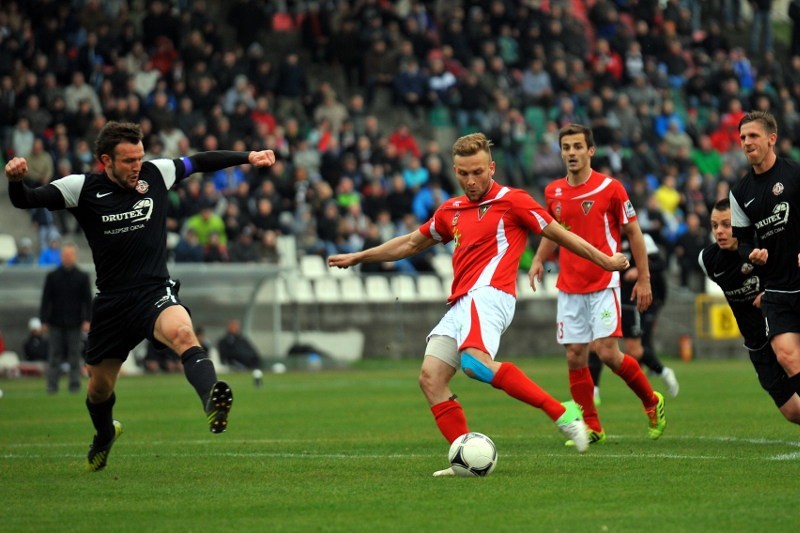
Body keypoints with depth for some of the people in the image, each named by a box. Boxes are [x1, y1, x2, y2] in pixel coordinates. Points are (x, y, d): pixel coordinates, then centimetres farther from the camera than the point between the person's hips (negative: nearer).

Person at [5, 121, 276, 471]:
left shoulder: (155, 175, 0)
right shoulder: (83, 188, -5)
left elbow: (200, 162, 15)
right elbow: (25, 201, -10)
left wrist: (248, 157, 12)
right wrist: (16, 179, -31)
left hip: (155, 294, -1)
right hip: (111, 304, 1)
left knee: (182, 334, -35)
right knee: (100, 388, 15)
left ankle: (212, 403, -58)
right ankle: (104, 435, 49)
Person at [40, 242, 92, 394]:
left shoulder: (82, 277, 5)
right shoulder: (52, 276, 6)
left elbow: (88, 300, 4)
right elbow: (46, 300, 5)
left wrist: (87, 320, -5)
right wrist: (44, 321, -2)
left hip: (75, 324, 0)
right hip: (56, 323, 0)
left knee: (75, 356, 1)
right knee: (55, 355, 0)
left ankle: (75, 384, 5)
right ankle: (52, 385, 1)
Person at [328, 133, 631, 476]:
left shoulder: (512, 201, 2)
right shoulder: (451, 211, 22)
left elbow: (558, 234, 6)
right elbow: (411, 243, 35)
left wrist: (604, 261, 5)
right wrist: (358, 257, 39)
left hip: (488, 293, -8)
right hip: (460, 303, 8)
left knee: (476, 362, -33)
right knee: (430, 379, -8)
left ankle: (562, 413, -32)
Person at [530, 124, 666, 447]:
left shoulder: (610, 188, -7)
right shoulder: (553, 192, 6)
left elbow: (633, 232, -1)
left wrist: (644, 279, -3)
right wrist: (539, 259, 4)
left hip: (604, 284, -5)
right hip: (569, 287, 5)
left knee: (607, 353, -13)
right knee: (575, 357, 0)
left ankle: (652, 402, 11)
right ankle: (591, 428, 9)